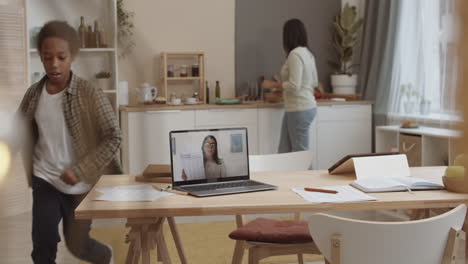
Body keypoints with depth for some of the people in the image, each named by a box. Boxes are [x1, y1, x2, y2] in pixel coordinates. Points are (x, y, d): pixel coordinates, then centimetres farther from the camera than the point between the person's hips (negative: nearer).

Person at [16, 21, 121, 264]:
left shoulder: (90, 94, -16)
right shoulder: (34, 94, -3)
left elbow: (113, 139, -17)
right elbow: (25, 135, 12)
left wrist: (79, 171, -20)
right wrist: (30, 172, 5)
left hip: (81, 184, -3)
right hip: (45, 180, 3)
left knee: (77, 244, 12)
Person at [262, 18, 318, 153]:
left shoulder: (295, 54, -17)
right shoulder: (307, 53, 11)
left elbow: (294, 86, -22)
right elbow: (314, 82, 19)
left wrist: (273, 85, -8)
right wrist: (282, 87, 23)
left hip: (300, 110, -9)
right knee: (284, 151, 12)